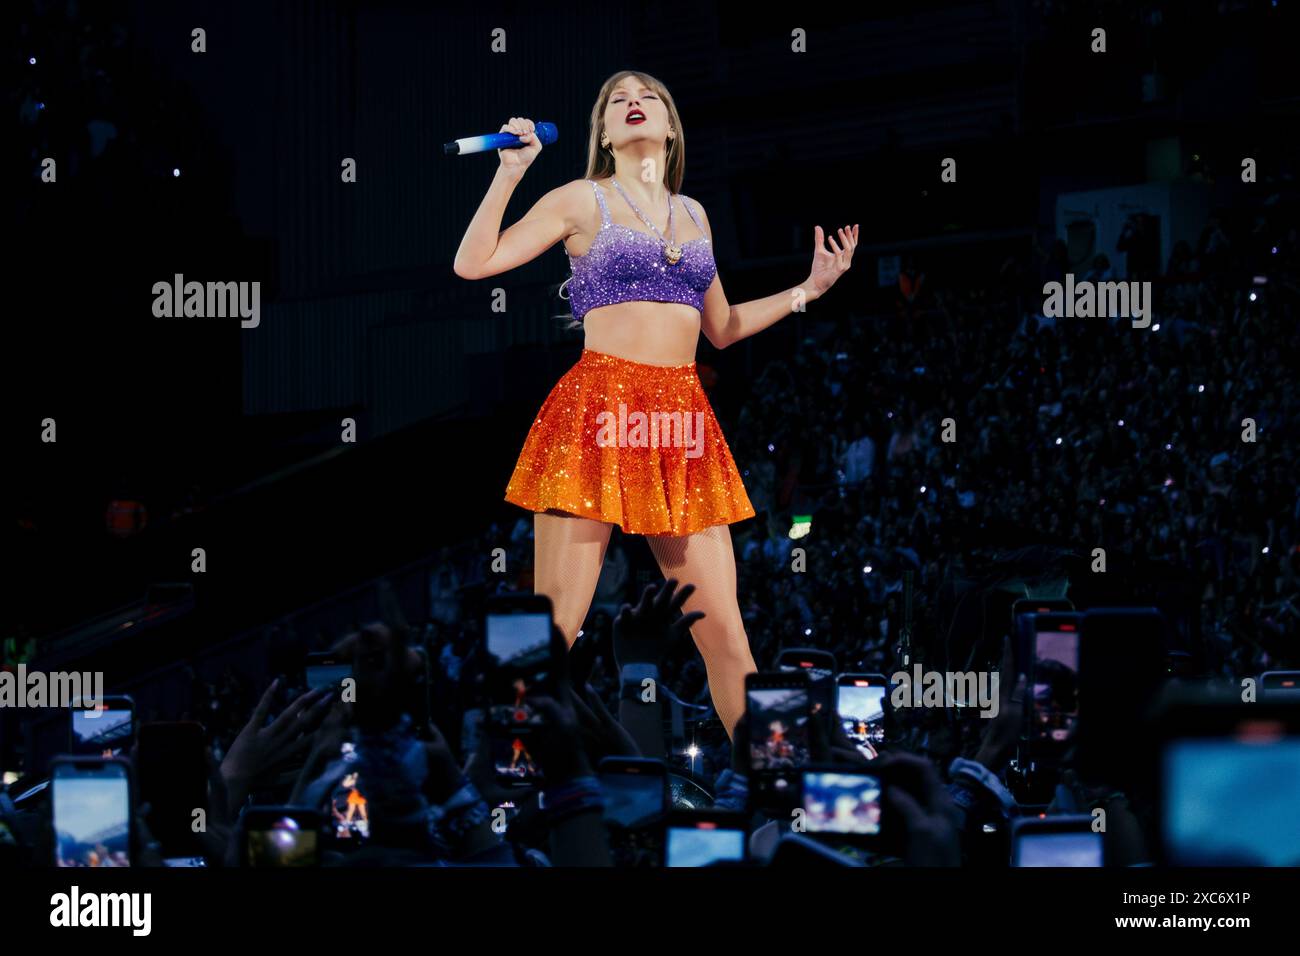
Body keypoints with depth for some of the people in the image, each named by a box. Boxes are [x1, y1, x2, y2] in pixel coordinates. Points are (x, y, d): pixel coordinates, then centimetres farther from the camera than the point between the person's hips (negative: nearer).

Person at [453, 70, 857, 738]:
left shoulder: (692, 215, 21)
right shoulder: (583, 201, 8)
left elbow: (721, 328, 29)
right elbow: (473, 263, 0)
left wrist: (807, 290, 23)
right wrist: (510, 171, -3)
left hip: (682, 421, 4)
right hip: (599, 409, -4)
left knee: (725, 632, 0)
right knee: (554, 629, -6)